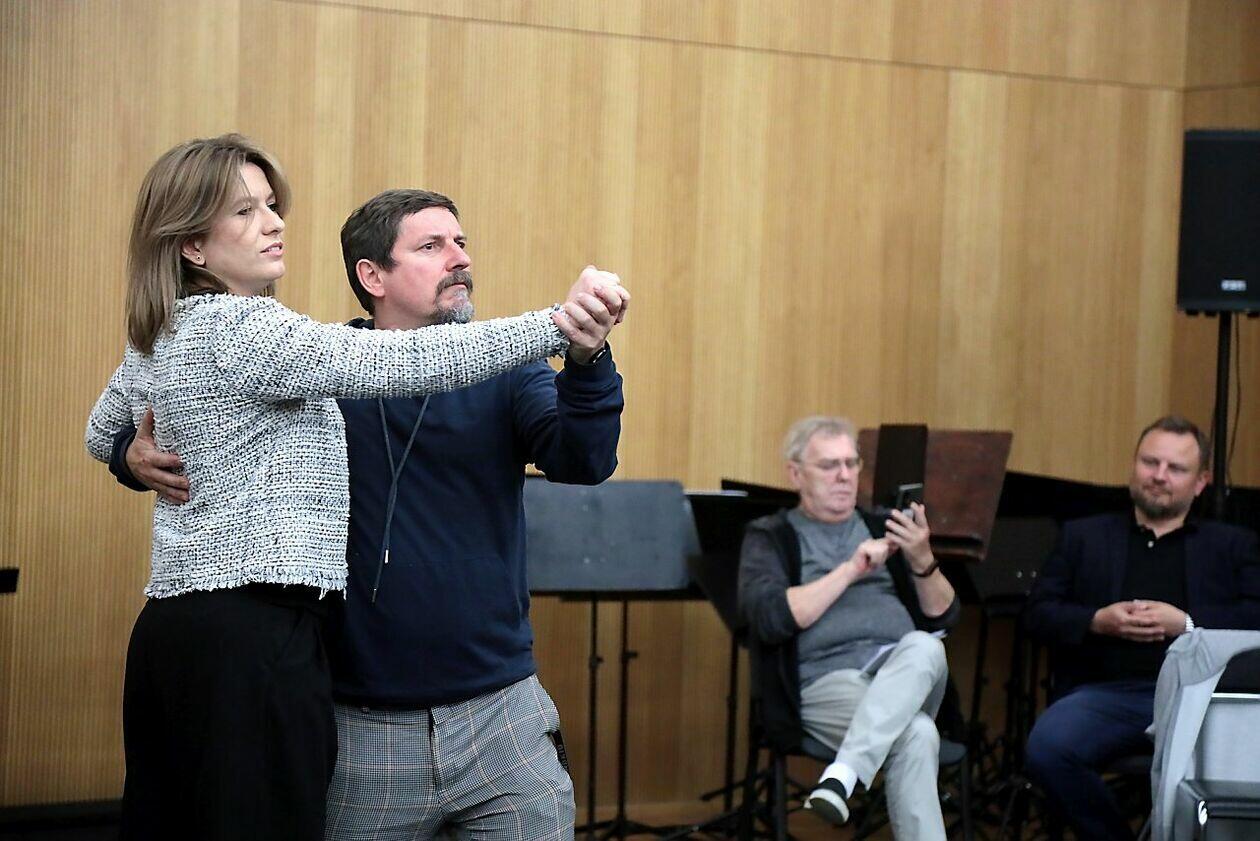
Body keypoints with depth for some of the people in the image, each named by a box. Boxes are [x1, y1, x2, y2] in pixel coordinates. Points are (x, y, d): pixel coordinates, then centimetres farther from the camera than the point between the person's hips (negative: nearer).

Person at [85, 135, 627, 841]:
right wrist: (556, 326, -26)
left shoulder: (152, 342, 16)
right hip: (253, 632, -10)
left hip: (170, 625, 10)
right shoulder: (239, 328, -12)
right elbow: (404, 361, -22)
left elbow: (103, 438, 37)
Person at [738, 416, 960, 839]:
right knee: (916, 737, -35)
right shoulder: (770, 537, 12)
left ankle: (842, 775, -44)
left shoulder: (881, 528, 23)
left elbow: (943, 616, 16)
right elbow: (770, 619, -8)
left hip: (905, 673, 4)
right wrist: (851, 570, -10)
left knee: (924, 647, -35)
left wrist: (922, 561, -3)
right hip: (827, 678, -4)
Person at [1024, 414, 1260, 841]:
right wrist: (1097, 621, -3)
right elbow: (1038, 612, 15)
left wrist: (1186, 622, -7)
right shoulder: (1083, 536, 24)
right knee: (1046, 748, -31)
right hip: (1106, 691, 1)